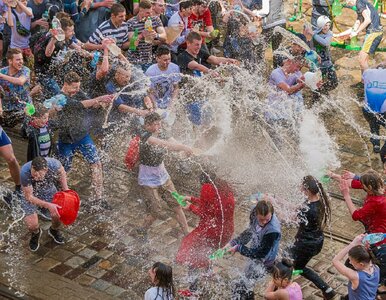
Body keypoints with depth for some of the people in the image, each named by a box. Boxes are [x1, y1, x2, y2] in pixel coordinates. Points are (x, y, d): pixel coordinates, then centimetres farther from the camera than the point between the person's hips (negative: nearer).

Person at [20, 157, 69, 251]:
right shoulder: (25, 172, -39)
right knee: (32, 225, -17)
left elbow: (61, 171, -5)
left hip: (48, 189, 2)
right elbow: (29, 197, -27)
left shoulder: (54, 164, -33)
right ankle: (35, 233, 23)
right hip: (30, 194, -2)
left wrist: (65, 189, -9)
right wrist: (48, 205, -38)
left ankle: (54, 230, 22)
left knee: (58, 214, -15)